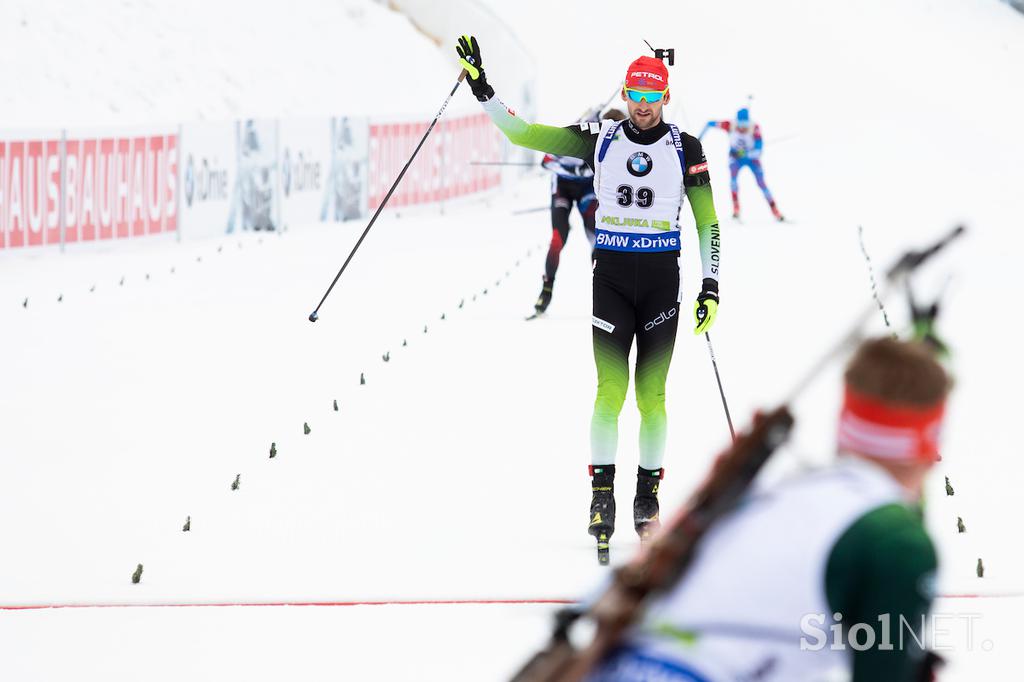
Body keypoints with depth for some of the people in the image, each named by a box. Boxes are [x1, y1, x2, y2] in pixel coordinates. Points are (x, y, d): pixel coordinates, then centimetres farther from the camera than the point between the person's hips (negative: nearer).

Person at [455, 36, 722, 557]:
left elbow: (707, 223, 4)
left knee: (651, 395, 2)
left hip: (661, 279, 0)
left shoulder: (685, 149, 0)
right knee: (610, 390, -9)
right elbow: (524, 134, 1)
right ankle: (601, 495, -2)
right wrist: (482, 90, -8)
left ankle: (648, 495, 15)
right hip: (610, 275, 0)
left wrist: (711, 288, 0)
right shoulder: (599, 139, 1)